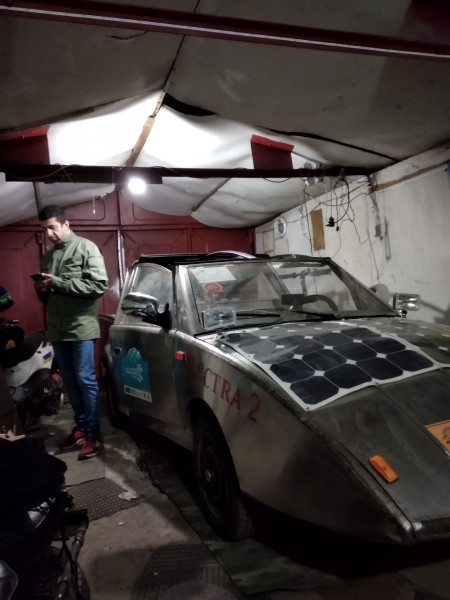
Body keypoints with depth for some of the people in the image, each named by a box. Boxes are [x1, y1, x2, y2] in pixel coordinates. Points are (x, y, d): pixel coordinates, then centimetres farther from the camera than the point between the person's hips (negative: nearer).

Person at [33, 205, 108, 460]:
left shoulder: (86, 248, -4)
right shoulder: (48, 256, 17)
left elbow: (100, 285, -16)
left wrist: (58, 283, -17)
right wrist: (42, 290, 0)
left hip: (81, 327, -6)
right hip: (57, 329, 7)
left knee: (86, 380, -3)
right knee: (70, 381, 12)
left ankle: (94, 433, 7)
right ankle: (81, 426, 25)